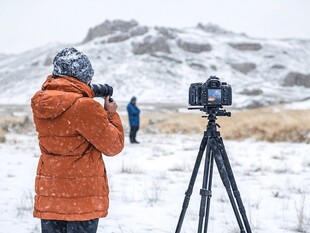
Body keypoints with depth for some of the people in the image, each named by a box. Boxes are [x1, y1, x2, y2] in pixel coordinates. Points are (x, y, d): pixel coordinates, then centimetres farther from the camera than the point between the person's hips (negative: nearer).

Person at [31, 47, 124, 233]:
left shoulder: (40, 104, 2)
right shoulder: (85, 107, -18)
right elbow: (113, 145, -9)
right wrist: (111, 114, 6)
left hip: (48, 195, 6)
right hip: (83, 196, -6)